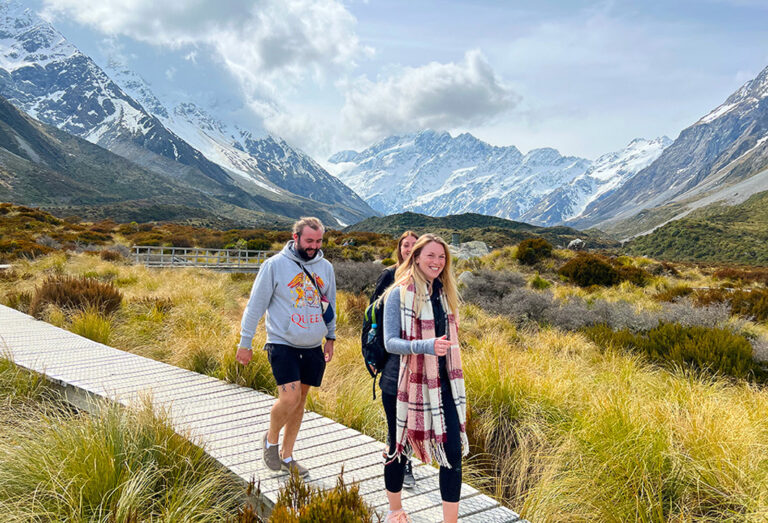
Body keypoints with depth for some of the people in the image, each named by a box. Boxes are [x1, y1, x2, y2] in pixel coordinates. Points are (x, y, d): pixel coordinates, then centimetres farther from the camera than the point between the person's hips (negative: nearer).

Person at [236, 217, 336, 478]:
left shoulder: (326, 267, 6)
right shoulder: (275, 265, -8)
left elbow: (330, 304, 19)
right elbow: (256, 304, -4)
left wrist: (331, 337, 18)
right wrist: (245, 342, -4)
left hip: (312, 347, 5)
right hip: (282, 343, -5)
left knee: (300, 400, 10)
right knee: (289, 398, -16)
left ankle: (286, 455, 25)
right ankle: (270, 439, 14)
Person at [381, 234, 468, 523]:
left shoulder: (445, 293, 6)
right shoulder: (399, 294, -13)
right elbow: (390, 342, -18)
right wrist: (426, 346, -33)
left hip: (442, 385, 5)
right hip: (404, 386, -4)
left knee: (453, 451, -2)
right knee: (398, 448, 14)